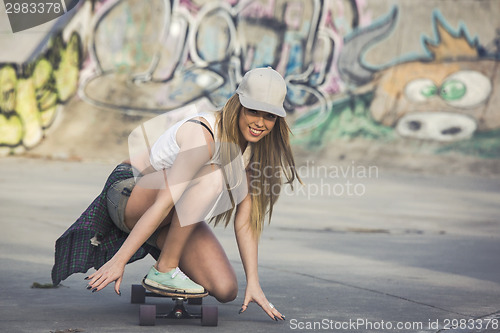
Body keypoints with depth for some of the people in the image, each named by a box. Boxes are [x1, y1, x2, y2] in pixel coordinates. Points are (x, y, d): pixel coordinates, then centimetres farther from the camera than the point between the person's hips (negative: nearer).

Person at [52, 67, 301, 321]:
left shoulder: (252, 148, -4)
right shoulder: (203, 135, -29)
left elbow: (245, 221, -2)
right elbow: (165, 200, -36)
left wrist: (253, 284, -7)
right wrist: (119, 261, -38)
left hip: (176, 220, 7)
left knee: (225, 290, -10)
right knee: (211, 177, -34)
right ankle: (164, 271, -22)